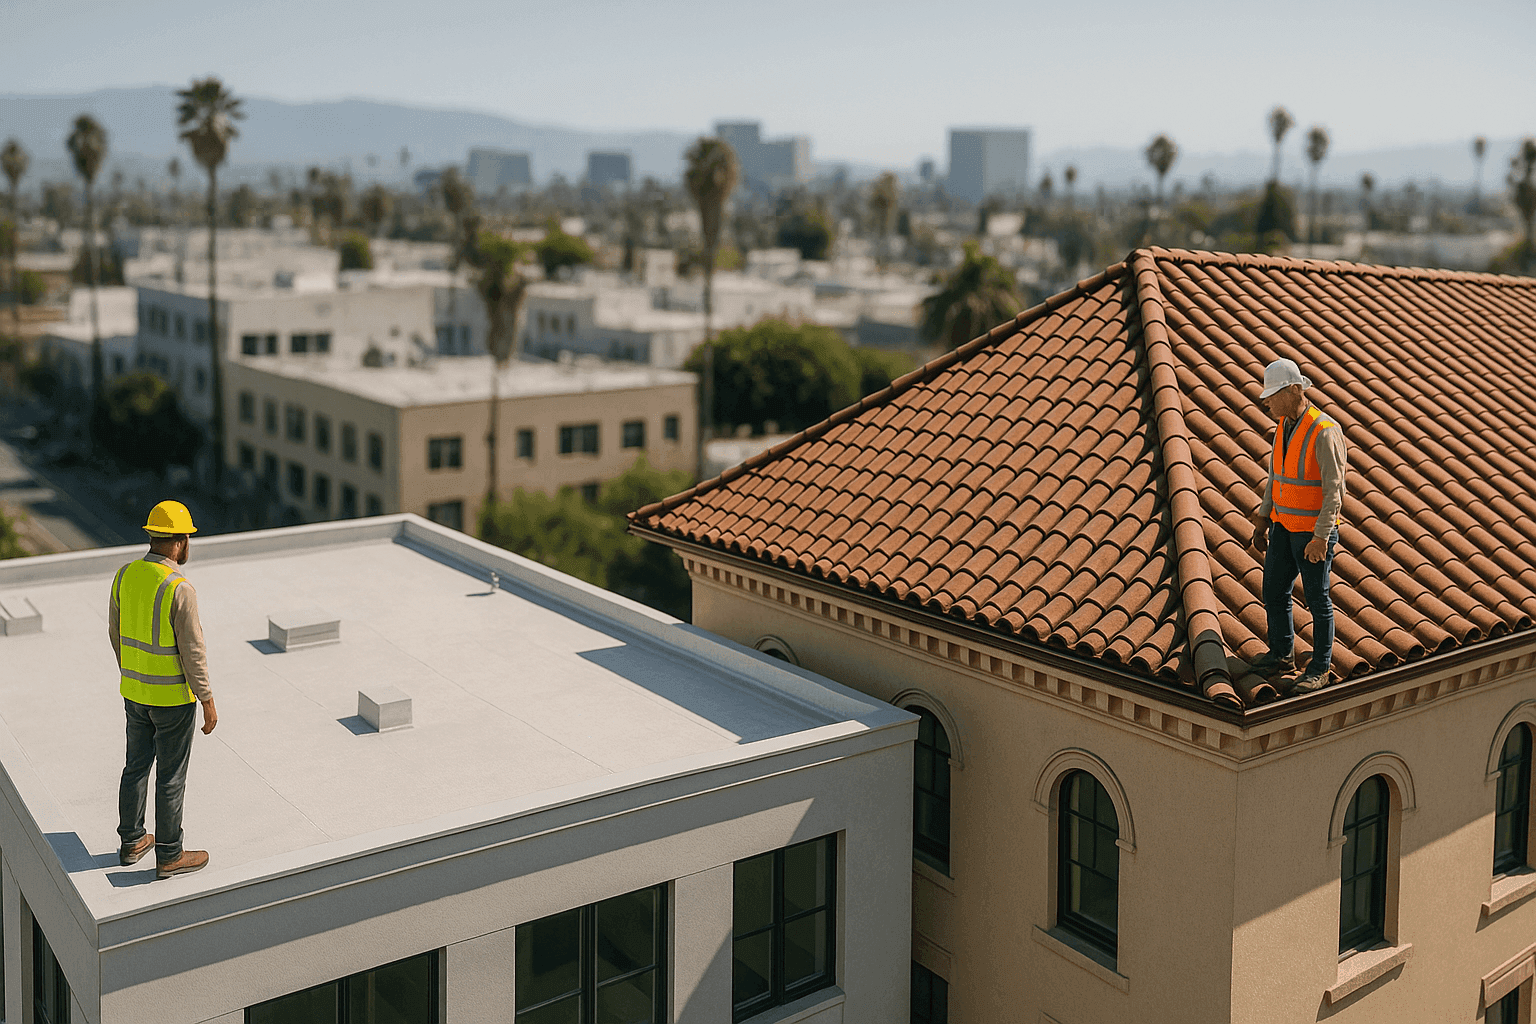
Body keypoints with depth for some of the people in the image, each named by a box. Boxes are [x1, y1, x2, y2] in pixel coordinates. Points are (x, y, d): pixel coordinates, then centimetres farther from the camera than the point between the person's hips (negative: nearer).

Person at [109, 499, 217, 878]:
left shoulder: (125, 575, -4)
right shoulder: (180, 589, -26)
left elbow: (116, 633, 8)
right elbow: (193, 650, -23)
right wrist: (208, 701, -13)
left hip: (135, 690, 7)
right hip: (173, 697, -7)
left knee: (137, 765, 21)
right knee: (171, 776, 6)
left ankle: (132, 842, 34)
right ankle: (169, 856, 18)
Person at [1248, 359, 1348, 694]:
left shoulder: (1324, 432, -20)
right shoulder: (1284, 425, 6)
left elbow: (1334, 489, -20)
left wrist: (1320, 537, -23)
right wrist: (1262, 521, 16)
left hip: (1314, 531, -8)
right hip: (1284, 526, 8)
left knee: (1317, 599, 3)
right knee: (1274, 591, 14)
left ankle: (1319, 670, 14)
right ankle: (1282, 654, 32)